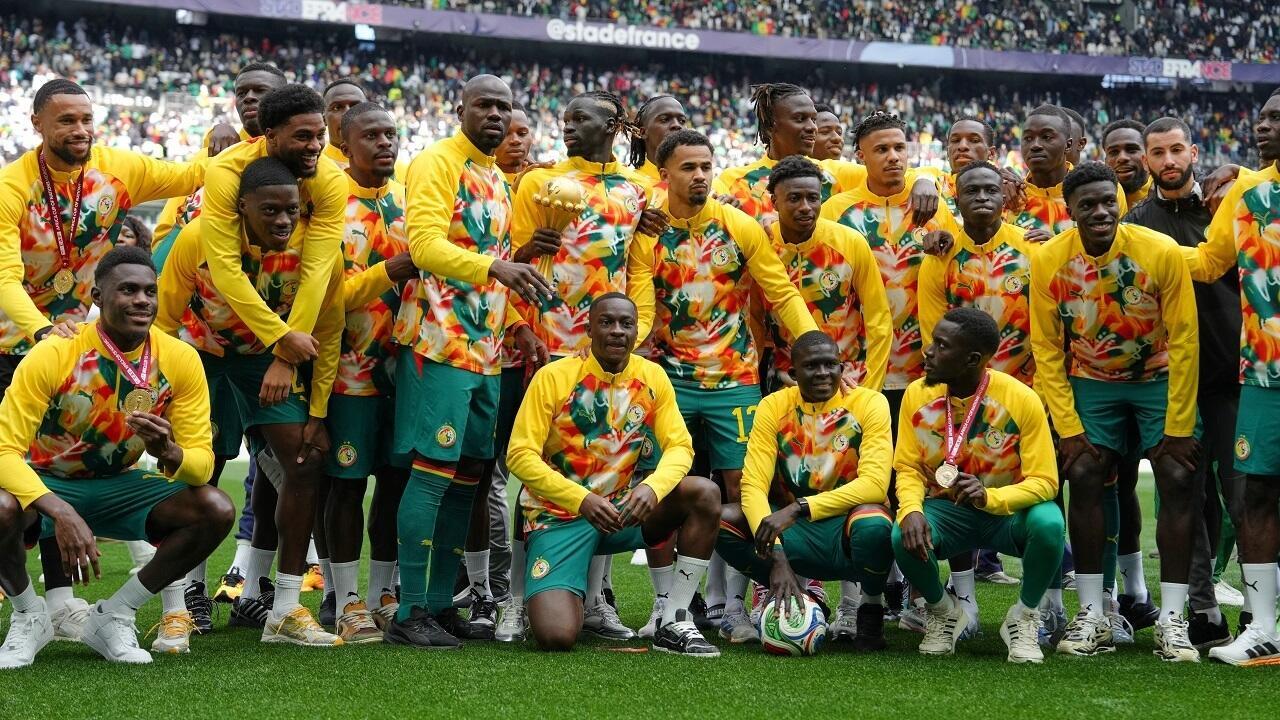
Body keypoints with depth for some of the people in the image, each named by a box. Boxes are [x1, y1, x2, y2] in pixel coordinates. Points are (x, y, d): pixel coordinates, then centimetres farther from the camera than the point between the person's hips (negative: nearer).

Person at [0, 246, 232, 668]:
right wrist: (61, 513, -43)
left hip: (119, 486, 3)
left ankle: (113, 617, -4)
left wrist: (169, 454, -40)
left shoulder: (180, 360, -15)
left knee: (216, 510, -21)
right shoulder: (53, 356, -24)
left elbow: (203, 461, -15)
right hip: (48, 483, -3)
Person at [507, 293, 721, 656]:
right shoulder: (554, 377, -11)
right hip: (561, 515, -4)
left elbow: (680, 446, -3)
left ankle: (673, 624, -14)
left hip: (622, 507, 4)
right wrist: (582, 500, -27)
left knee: (704, 494, -21)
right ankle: (548, 595, 15)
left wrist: (652, 487, -26)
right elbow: (520, 455, -15)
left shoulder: (653, 378, 0)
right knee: (557, 636, -25)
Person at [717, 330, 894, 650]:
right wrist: (777, 559, -28)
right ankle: (802, 599, 0)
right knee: (721, 520, -22)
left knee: (873, 524, -38)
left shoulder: (868, 403, -9)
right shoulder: (774, 407, -3)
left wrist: (798, 508, -30)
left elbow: (875, 483, -21)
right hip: (796, 531, 3)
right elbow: (753, 487, -12)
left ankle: (872, 609, -5)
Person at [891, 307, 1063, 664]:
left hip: (1009, 511, -2)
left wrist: (989, 497, -36)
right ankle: (942, 611, 4)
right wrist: (911, 510, -25)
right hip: (946, 509, 2)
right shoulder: (918, 395, -9)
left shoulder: (1021, 399, -18)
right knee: (903, 538, -31)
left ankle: (1024, 617, -5)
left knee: (1048, 524, -35)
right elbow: (908, 469, -2)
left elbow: (1045, 482, -17)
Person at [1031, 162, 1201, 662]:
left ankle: (1171, 620, -9)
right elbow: (1046, 348, -7)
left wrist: (1177, 427, -15)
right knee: (1083, 476, -10)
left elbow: (1184, 341, -15)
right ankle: (1092, 616, -2)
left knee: (1178, 481, -12)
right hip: (1091, 381, 1)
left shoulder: (1161, 252, -22)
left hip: (1158, 377, -1)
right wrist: (1068, 428, -12)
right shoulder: (1050, 261, -16)